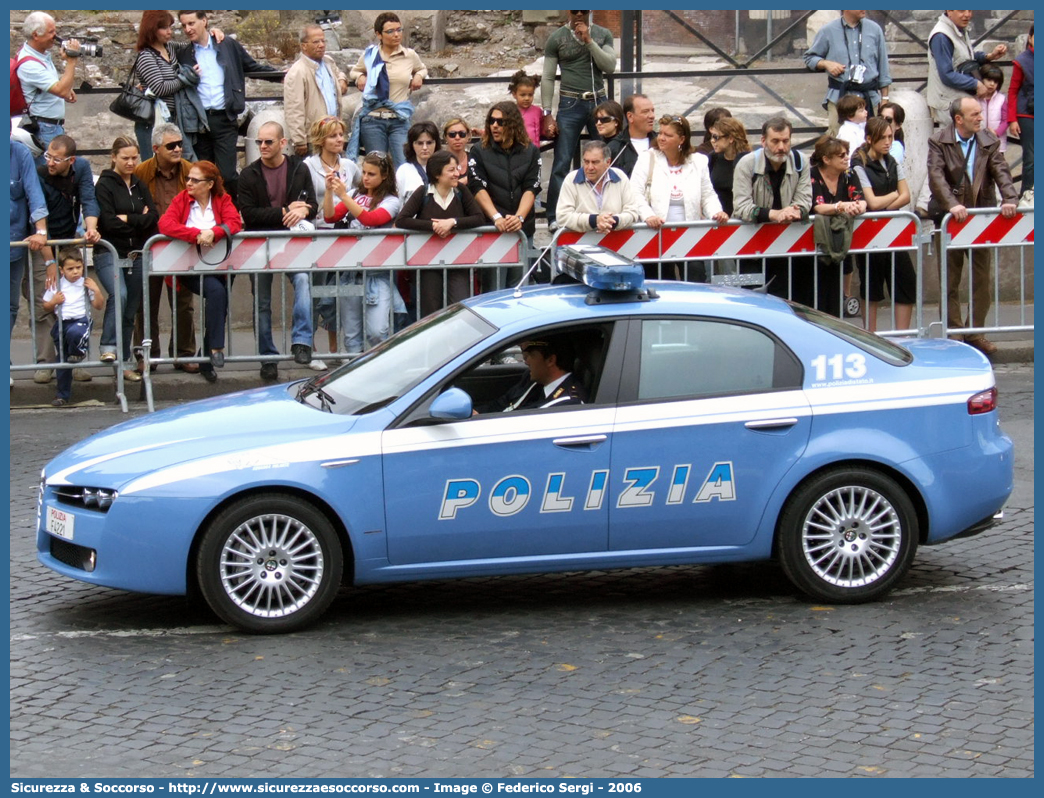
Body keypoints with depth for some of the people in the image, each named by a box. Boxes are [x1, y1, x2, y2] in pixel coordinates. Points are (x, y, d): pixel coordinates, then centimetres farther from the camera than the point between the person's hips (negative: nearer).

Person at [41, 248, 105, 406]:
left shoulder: (86, 284, 4)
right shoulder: (56, 285, 6)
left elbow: (99, 306, 7)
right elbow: (46, 307, 13)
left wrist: (96, 291, -7)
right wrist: (54, 302, -7)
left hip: (80, 320, -2)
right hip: (61, 323, 2)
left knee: (74, 332, -40)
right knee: (62, 362, 6)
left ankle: (78, 352, -6)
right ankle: (62, 395, 19)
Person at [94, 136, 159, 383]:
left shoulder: (140, 186, 14)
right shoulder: (104, 185, -3)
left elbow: (154, 217, 3)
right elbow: (109, 222, -13)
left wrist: (128, 219, -10)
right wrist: (140, 221, -5)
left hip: (136, 254, 5)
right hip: (109, 253, -5)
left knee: (131, 309, 7)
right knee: (119, 294, -29)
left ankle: (125, 362, 14)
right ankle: (108, 347, -20)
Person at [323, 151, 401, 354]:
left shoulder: (391, 201, -1)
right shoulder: (355, 194, 12)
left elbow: (371, 219, -18)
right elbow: (330, 217, 6)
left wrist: (344, 196, -21)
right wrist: (329, 191, -9)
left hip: (377, 274, -4)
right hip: (350, 269, 4)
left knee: (377, 332, -15)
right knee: (351, 334, 6)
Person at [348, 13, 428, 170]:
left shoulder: (410, 56, 6)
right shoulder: (369, 55, 6)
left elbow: (422, 69, 28)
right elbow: (354, 71, 25)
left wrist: (419, 76, 5)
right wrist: (359, 77, 2)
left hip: (400, 121, 0)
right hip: (373, 119, 0)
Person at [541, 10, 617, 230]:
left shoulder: (603, 35, 8)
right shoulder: (556, 38, 2)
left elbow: (609, 67, -4)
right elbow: (548, 78, 1)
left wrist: (589, 41, -11)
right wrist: (547, 114, -6)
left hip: (599, 102, 2)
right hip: (570, 104, -2)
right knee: (561, 163, -7)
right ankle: (555, 218, -5)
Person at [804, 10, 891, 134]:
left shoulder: (875, 29, 8)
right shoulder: (828, 31, 4)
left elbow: (883, 67, 13)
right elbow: (809, 57, 13)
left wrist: (884, 99, 11)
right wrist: (826, 63, -8)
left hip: (869, 97, 2)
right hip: (839, 96, -2)